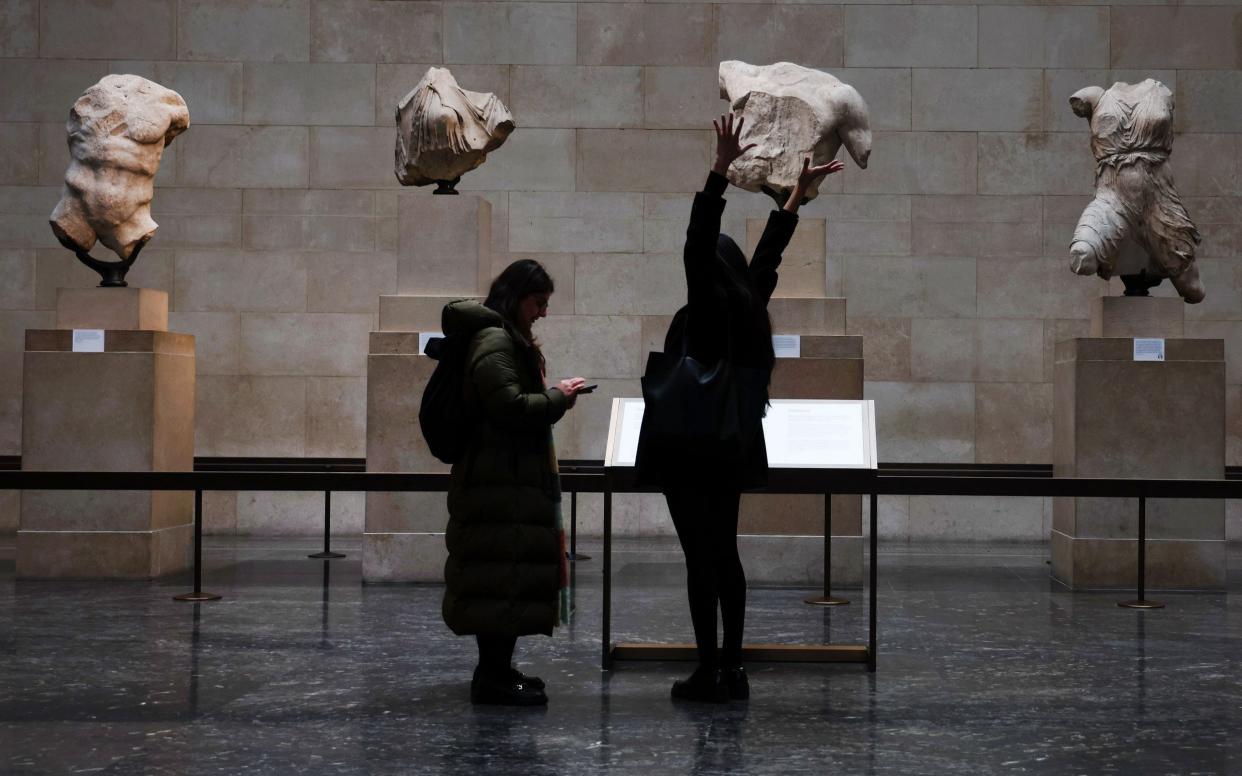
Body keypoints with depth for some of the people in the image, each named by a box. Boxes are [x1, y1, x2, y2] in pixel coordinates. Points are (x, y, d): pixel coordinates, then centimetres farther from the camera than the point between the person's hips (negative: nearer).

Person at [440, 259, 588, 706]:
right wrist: (558, 397, -10)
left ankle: (497, 670, 21)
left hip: (512, 480, 11)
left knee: (506, 579, 14)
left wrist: (552, 398, 11)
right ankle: (493, 676, -7)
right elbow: (509, 406, -21)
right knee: (503, 574, -10)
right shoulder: (495, 341, -13)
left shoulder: (511, 341, 20)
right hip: (501, 483, -11)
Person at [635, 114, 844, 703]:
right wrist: (799, 194, 29)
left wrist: (721, 171, -24)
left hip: (691, 452, -8)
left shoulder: (705, 311, -11)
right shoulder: (750, 306, 8)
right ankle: (732, 669, 14)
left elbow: (698, 245, -21)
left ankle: (708, 672, -3)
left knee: (701, 557, -5)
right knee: (725, 555, 12)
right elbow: (769, 252, 20)